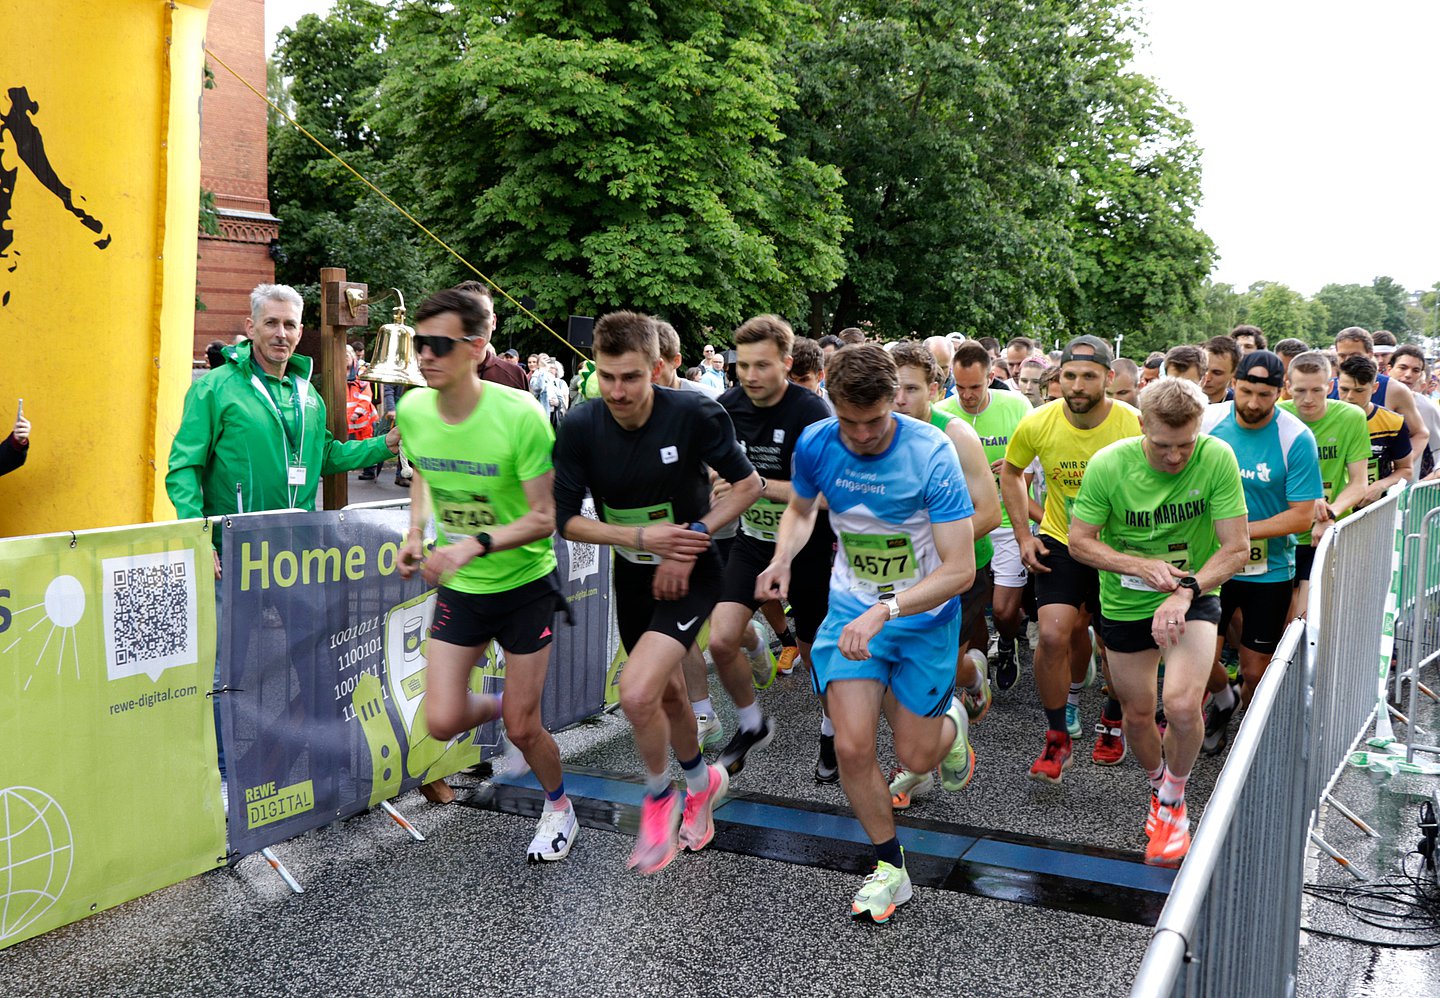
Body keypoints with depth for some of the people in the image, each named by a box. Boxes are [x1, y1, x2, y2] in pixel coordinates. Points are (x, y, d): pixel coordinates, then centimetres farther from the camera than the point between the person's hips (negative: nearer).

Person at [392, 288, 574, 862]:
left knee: (521, 731, 4)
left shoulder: (519, 414, -24)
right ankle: (499, 704, 34)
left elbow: (544, 518, -22)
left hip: (524, 584, -4)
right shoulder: (411, 410, -9)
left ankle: (558, 807, 35)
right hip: (457, 587, 4)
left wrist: (476, 544, -36)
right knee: (442, 723, -2)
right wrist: (416, 533, -3)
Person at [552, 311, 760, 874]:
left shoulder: (693, 414, -22)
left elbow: (749, 484, -10)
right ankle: (702, 781, 49)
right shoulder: (580, 428, -14)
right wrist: (641, 537, -22)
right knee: (668, 691, 20)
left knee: (636, 693, -21)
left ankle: (659, 796, 9)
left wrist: (693, 537, -19)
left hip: (690, 573, -4)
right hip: (632, 574, 4)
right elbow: (565, 519, -9)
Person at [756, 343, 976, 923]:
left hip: (925, 615, -2)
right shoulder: (815, 445, -13)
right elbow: (800, 509, 10)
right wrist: (782, 560, -12)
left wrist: (883, 611, -36)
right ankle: (890, 868, 16)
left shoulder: (931, 454, -24)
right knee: (852, 748, -9)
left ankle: (950, 722, 44)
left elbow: (960, 570, -26)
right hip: (852, 609, 3)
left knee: (916, 759, 6)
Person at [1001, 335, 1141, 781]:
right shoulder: (1037, 424, -14)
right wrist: (1023, 536, 0)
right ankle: (1058, 737, 7)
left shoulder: (1135, 426, -20)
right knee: (1053, 635, -13)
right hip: (1060, 542, 1)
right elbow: (1010, 473, 6)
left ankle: (1112, 723, 39)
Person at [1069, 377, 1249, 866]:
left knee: (1182, 706, -22)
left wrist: (1185, 590, -29)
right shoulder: (1108, 465, -19)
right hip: (1125, 603, 2)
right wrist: (1141, 565, -23)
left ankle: (1173, 801, 8)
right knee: (1137, 716, 12)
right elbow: (1079, 542, -9)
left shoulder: (1217, 458, -19)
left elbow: (1237, 548, -15)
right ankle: (1159, 786, 45)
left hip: (1194, 596, -1)